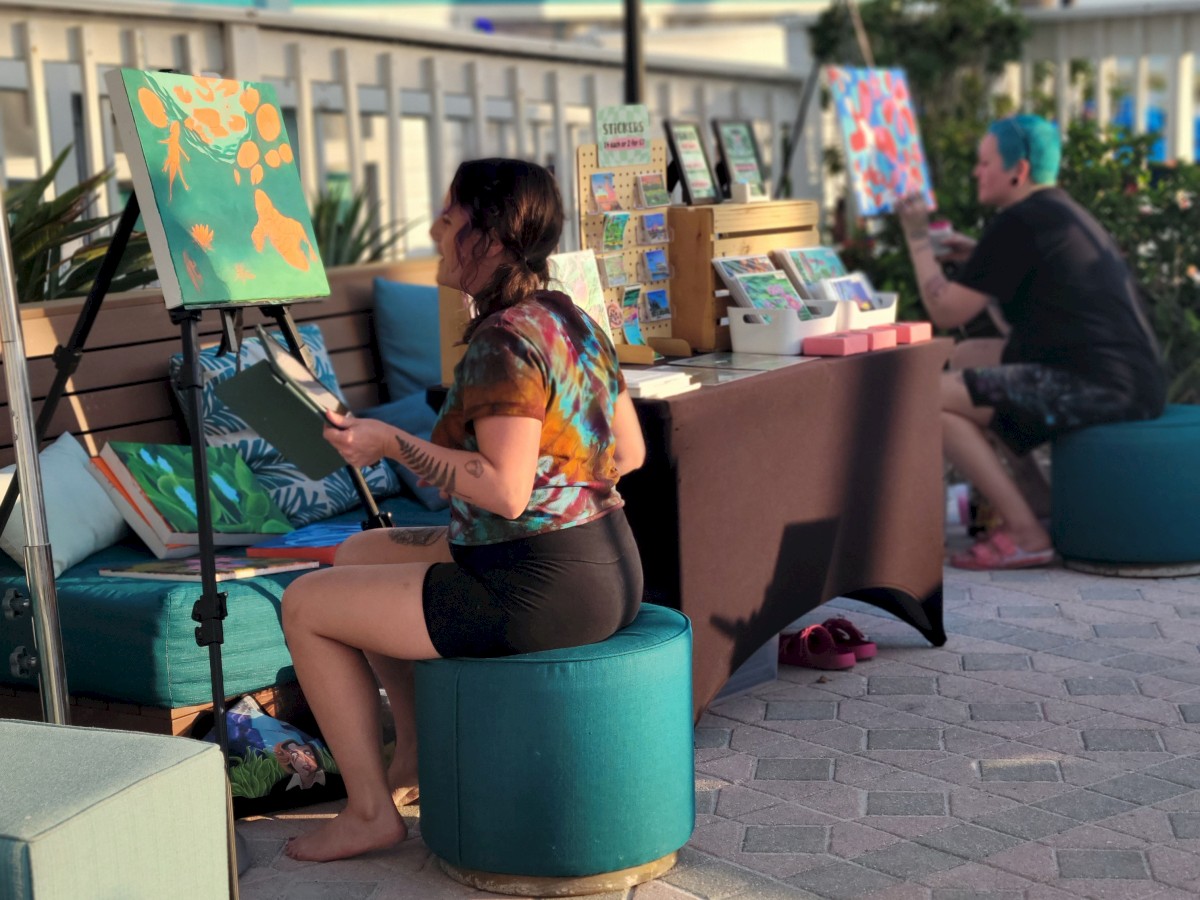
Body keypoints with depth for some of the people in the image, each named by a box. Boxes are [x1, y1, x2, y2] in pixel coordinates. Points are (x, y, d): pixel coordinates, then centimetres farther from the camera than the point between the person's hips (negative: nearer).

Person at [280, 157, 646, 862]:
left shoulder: (503, 341, -20)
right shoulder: (577, 321, 8)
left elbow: (506, 491, -26)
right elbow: (631, 452, 13)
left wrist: (394, 443, -18)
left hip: (540, 590, -10)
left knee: (306, 604, 3)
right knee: (360, 554, 24)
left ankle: (371, 810, 12)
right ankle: (420, 753, 32)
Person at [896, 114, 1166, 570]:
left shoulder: (1017, 223, -10)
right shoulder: (1063, 212, 21)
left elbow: (945, 311, -10)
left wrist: (917, 237, 3)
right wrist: (976, 255, 26)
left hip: (1098, 386, -11)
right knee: (969, 361, 26)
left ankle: (1025, 533, -11)